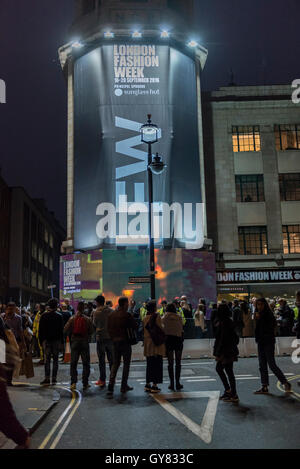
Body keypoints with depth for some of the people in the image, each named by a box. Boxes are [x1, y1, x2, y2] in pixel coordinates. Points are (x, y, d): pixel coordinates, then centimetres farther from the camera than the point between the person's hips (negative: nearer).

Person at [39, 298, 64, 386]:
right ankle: (54, 379, 5)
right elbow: (61, 329, 0)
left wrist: (41, 340, 8)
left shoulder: (44, 315, -1)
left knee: (47, 360, 2)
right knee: (55, 360, 5)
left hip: (46, 340, 0)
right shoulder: (59, 316, -2)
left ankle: (47, 379, -1)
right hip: (56, 340, 0)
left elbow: (40, 329, 2)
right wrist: (61, 340, 6)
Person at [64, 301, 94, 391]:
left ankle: (73, 382, -1)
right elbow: (91, 331, -3)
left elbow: (65, 330, -5)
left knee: (73, 364, 9)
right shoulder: (87, 319, -6)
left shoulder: (72, 319, -4)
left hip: (74, 342, 1)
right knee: (86, 364, 8)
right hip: (85, 342, 0)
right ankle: (85, 383, 8)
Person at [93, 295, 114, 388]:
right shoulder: (110, 310, 0)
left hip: (101, 337, -3)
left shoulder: (96, 312, -10)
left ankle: (102, 380, 5)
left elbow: (94, 324, -1)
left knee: (101, 360, 3)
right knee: (111, 359, 13)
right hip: (110, 337, 4)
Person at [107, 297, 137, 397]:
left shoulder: (111, 315, 4)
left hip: (115, 342, 5)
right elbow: (135, 327, -9)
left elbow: (109, 328, 9)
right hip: (125, 342, -5)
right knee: (126, 364, 10)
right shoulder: (126, 315, -14)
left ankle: (110, 388, -2)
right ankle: (124, 387, 15)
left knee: (115, 364, 11)